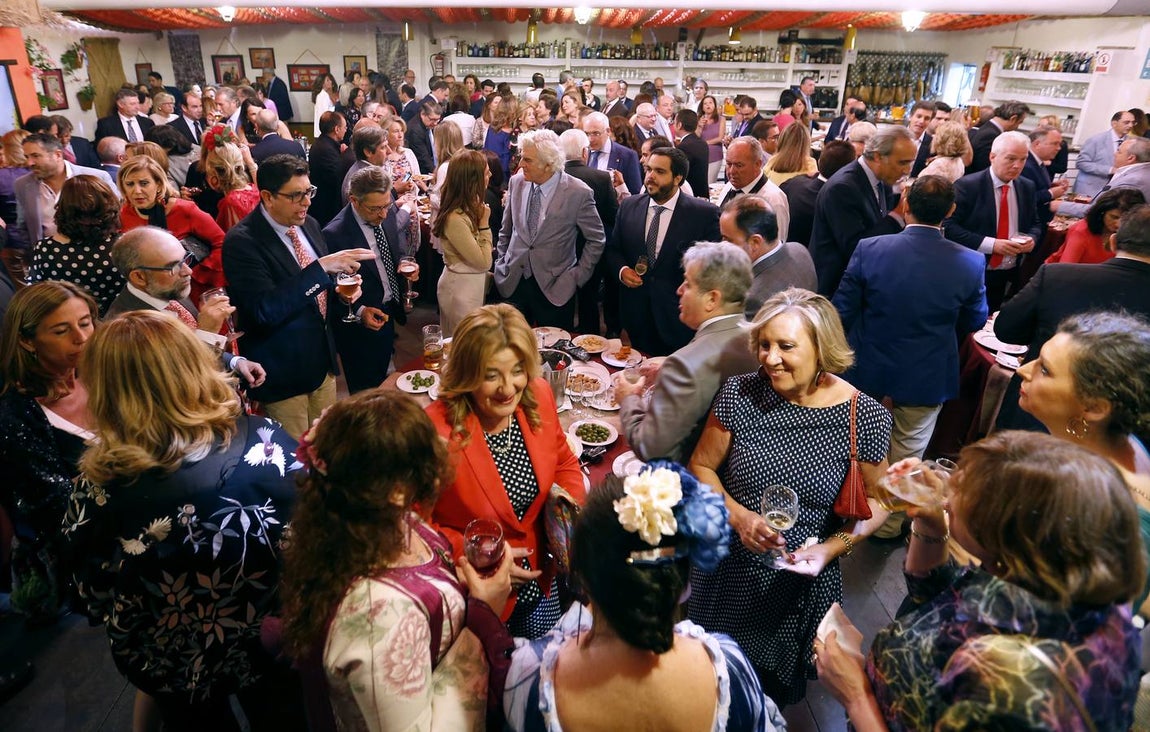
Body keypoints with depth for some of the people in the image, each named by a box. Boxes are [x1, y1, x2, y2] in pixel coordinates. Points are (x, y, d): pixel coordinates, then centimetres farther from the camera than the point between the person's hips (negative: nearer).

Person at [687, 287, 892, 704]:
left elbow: (876, 502, 0)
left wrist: (832, 548, -15)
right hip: (726, 575, 1)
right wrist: (738, 516, -19)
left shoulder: (866, 419, -14)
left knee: (776, 689, 22)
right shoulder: (740, 395, -13)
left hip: (802, 582, 0)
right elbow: (701, 467, -2)